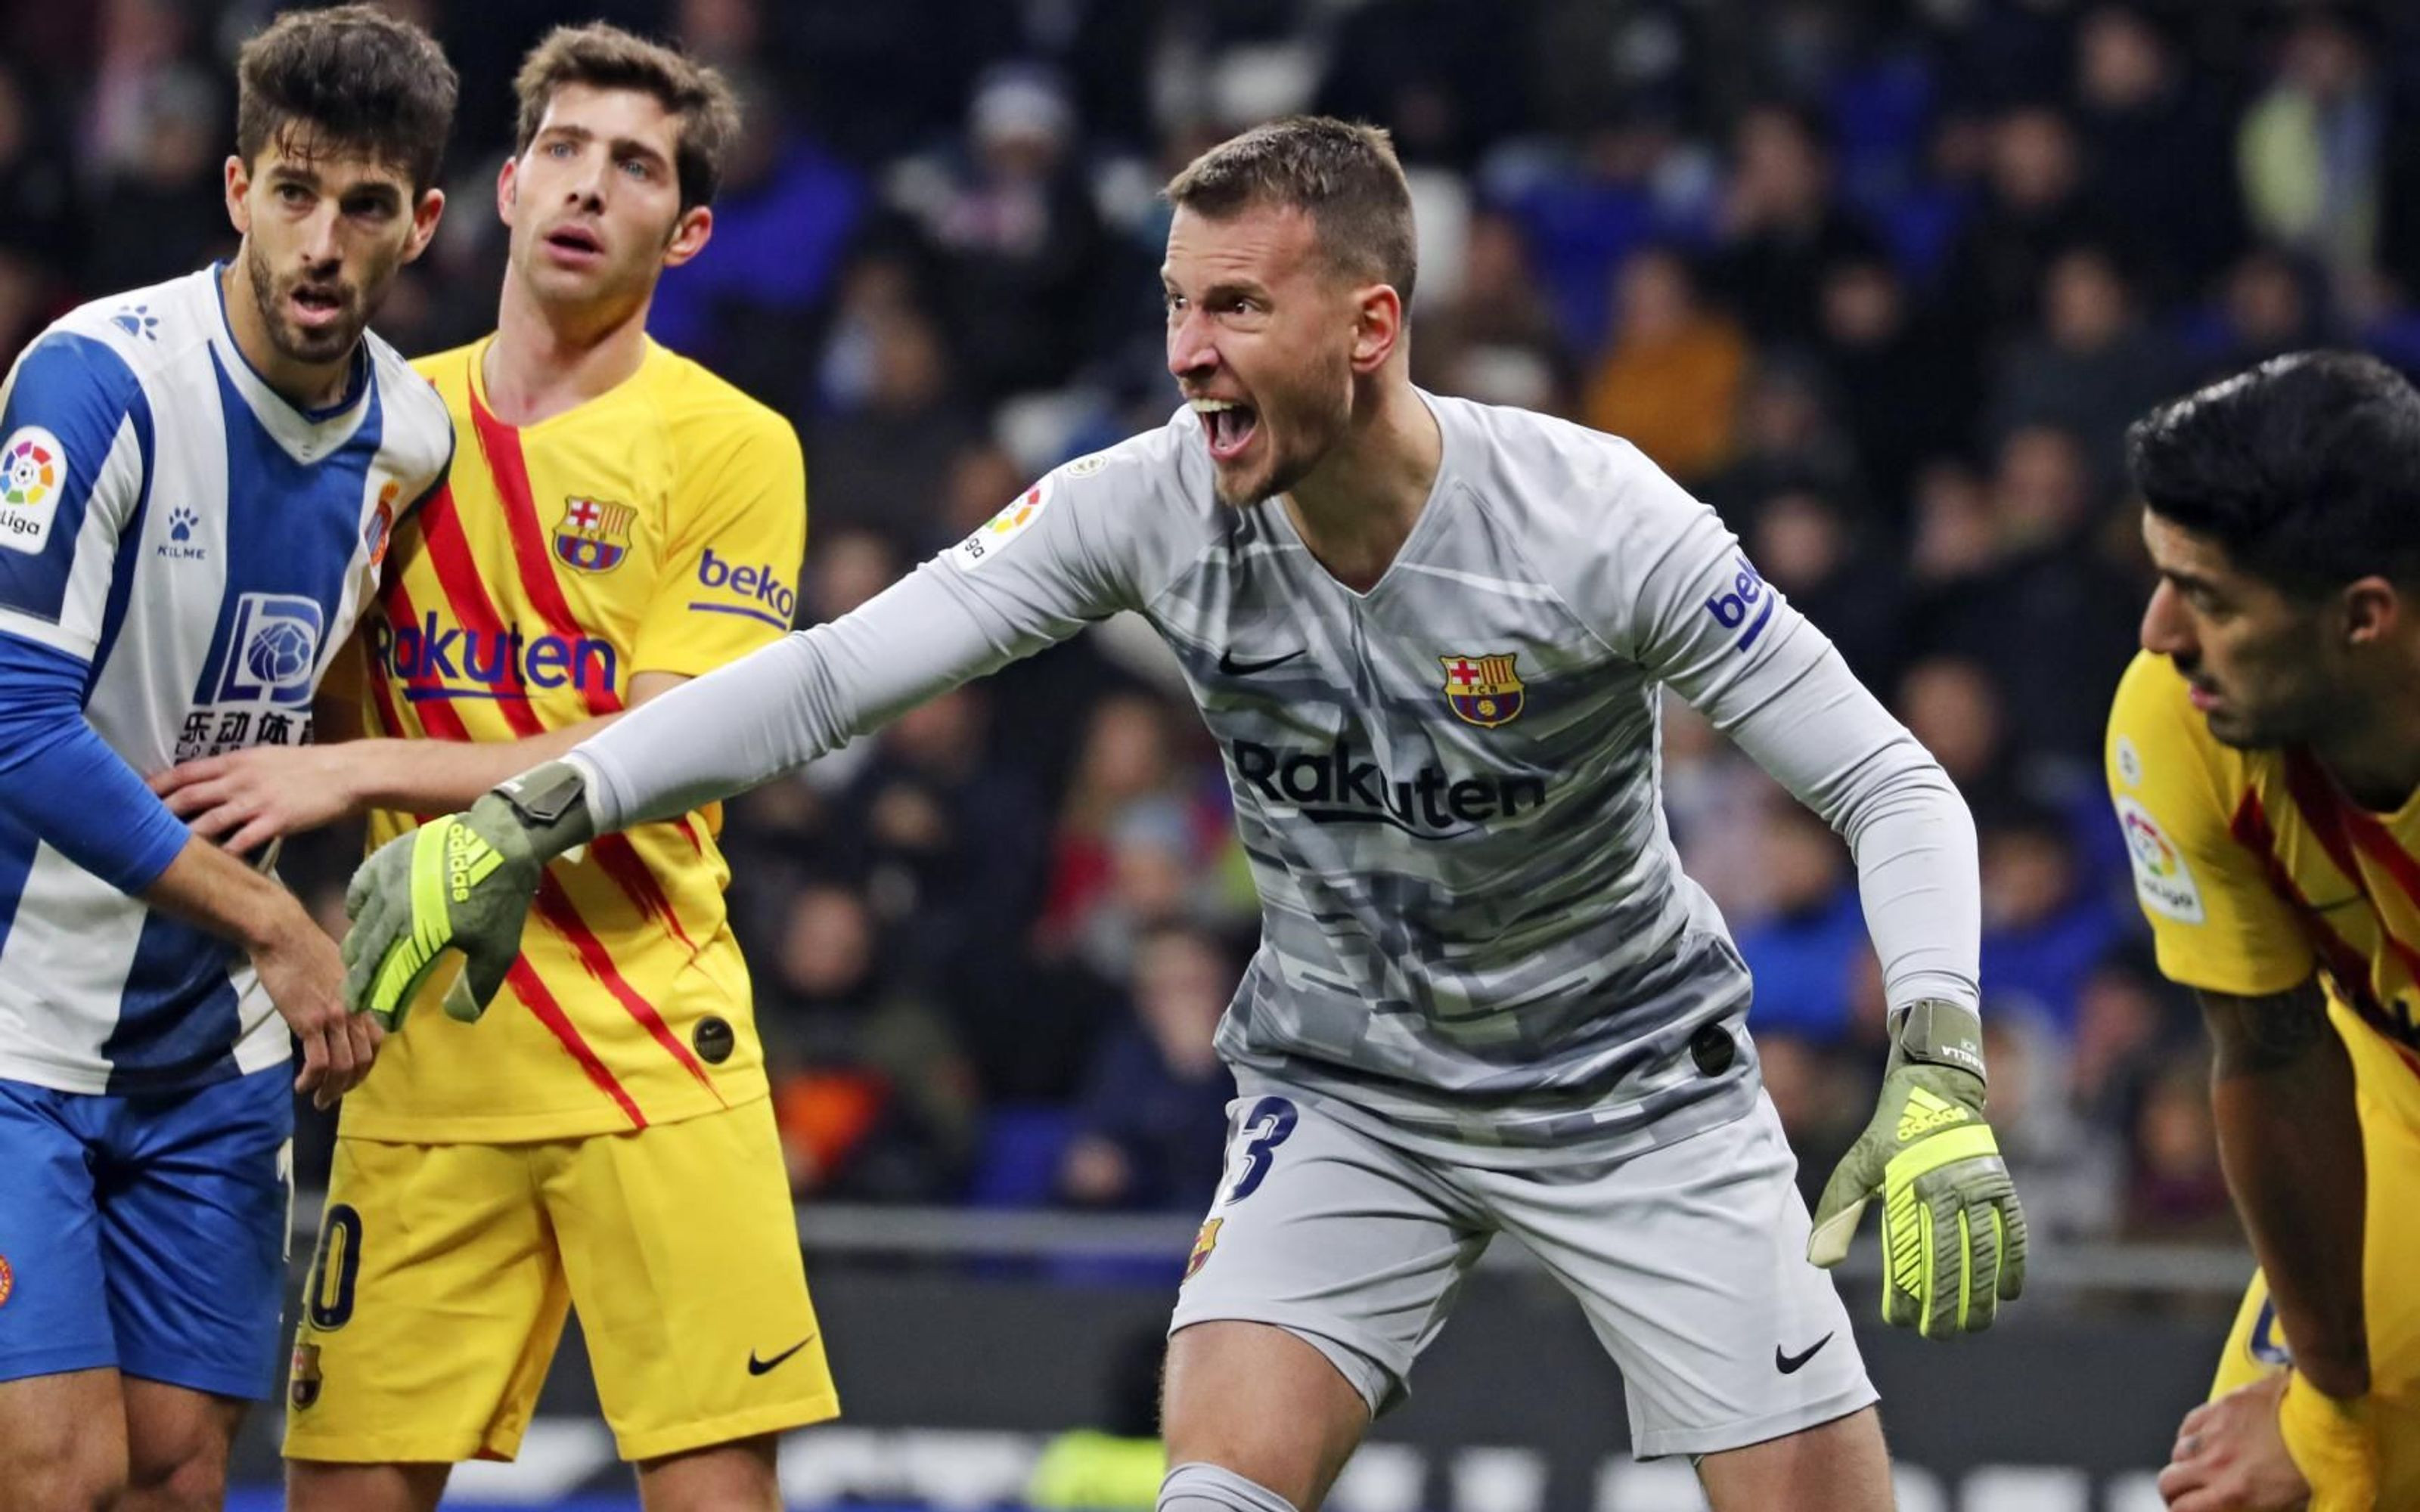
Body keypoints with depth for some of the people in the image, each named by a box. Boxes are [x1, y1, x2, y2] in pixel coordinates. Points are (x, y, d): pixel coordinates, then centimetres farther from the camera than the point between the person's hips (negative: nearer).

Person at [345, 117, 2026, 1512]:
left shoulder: (1594, 518, -25)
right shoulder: (1156, 507, -17)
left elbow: (1893, 787, -19)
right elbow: (832, 673, -13)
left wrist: (1941, 1088, -33)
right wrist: (521, 821, -21)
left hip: (1638, 1083, -2)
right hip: (1349, 1092, 2)